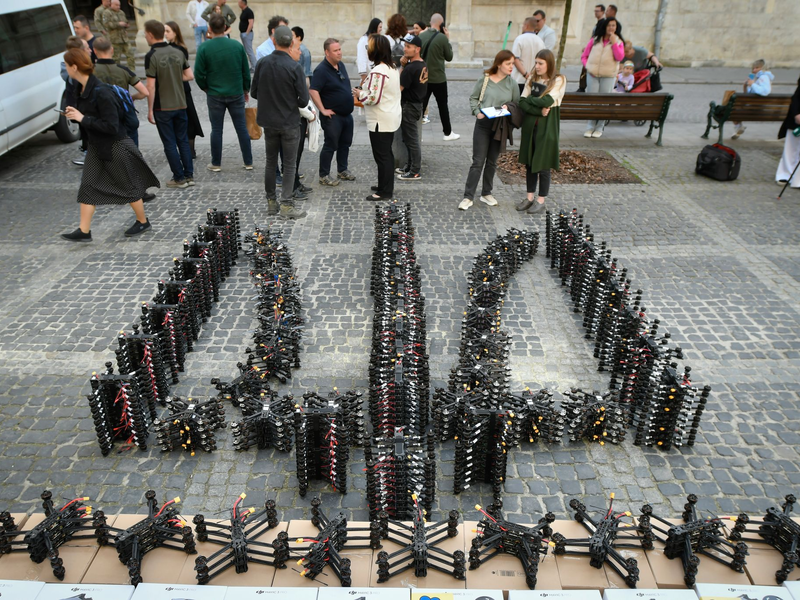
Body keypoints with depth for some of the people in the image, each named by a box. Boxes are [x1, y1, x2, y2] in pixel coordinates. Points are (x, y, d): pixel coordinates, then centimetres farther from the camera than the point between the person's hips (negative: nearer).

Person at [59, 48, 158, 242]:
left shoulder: (101, 92, -24)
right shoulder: (82, 89, 3)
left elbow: (111, 126, -25)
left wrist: (83, 118, -23)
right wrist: (75, 114, 1)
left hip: (115, 146, -9)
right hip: (96, 146, 9)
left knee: (128, 186, 7)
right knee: (88, 186, 6)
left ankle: (143, 222, 27)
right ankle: (84, 231, 11)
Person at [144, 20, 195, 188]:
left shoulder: (151, 56, -14)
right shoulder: (178, 52, 2)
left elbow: (151, 86, -15)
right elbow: (189, 76, 5)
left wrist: (150, 110, -9)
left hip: (163, 107, -5)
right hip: (180, 104, 5)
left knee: (170, 144, 3)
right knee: (183, 140, 13)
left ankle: (179, 178, 7)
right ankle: (189, 175, 14)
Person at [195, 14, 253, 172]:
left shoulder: (204, 48, -10)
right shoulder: (237, 45, -5)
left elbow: (199, 74, -8)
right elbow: (246, 71, 1)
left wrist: (206, 88, 11)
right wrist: (245, 90, 15)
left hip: (215, 95, -1)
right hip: (236, 94, 1)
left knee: (216, 130, 8)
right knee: (242, 128, 9)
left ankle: (216, 164, 16)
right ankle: (248, 162, 13)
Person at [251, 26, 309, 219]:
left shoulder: (262, 63, -4)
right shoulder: (294, 67, -16)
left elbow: (254, 92, 3)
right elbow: (304, 100, -15)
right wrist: (293, 103, 7)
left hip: (269, 122, 4)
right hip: (289, 123, -4)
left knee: (271, 163, 15)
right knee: (289, 165, 5)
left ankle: (271, 202, 21)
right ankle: (287, 205, 4)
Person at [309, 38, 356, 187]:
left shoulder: (341, 65, 9)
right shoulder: (321, 70, -18)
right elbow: (313, 91, -24)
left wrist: (351, 96, 16)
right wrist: (323, 110, -23)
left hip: (347, 113, 8)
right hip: (332, 116, -8)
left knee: (345, 144, 16)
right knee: (330, 145, -3)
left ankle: (342, 170, 30)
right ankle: (324, 175, 7)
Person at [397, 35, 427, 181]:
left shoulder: (410, 68, -22)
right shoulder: (423, 65, 7)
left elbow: (398, 88, -22)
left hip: (409, 107, -9)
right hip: (417, 103, 9)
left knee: (411, 140, -2)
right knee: (410, 138, 19)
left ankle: (415, 173, 5)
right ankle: (410, 166, 29)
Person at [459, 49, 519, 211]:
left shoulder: (512, 84, 1)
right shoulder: (484, 80, -5)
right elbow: (473, 98, 2)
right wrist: (477, 112, -14)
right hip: (483, 125, -2)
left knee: (492, 162, 13)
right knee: (478, 162, -2)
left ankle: (486, 193, 26)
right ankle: (468, 197, 3)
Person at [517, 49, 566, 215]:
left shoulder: (559, 80, -6)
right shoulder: (532, 79, 7)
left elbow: (547, 101, -20)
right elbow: (522, 103, -3)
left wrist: (529, 99, -6)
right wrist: (539, 110, -16)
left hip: (547, 127, -5)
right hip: (530, 125, 5)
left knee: (543, 165, 2)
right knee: (529, 162, 10)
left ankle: (541, 200, 13)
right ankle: (530, 197, 22)